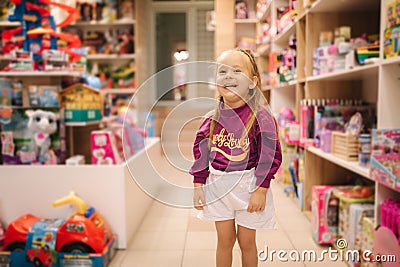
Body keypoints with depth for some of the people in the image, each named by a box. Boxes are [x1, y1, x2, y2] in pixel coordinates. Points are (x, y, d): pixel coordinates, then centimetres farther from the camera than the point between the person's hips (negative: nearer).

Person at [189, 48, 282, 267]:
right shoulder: (213, 117, -1)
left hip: (248, 185, -3)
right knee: (224, 240, 16)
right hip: (218, 185, 3)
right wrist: (198, 185, 4)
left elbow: (271, 154, -12)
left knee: (246, 241, 14)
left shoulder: (260, 116, -13)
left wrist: (261, 190, -13)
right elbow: (200, 151, 6)